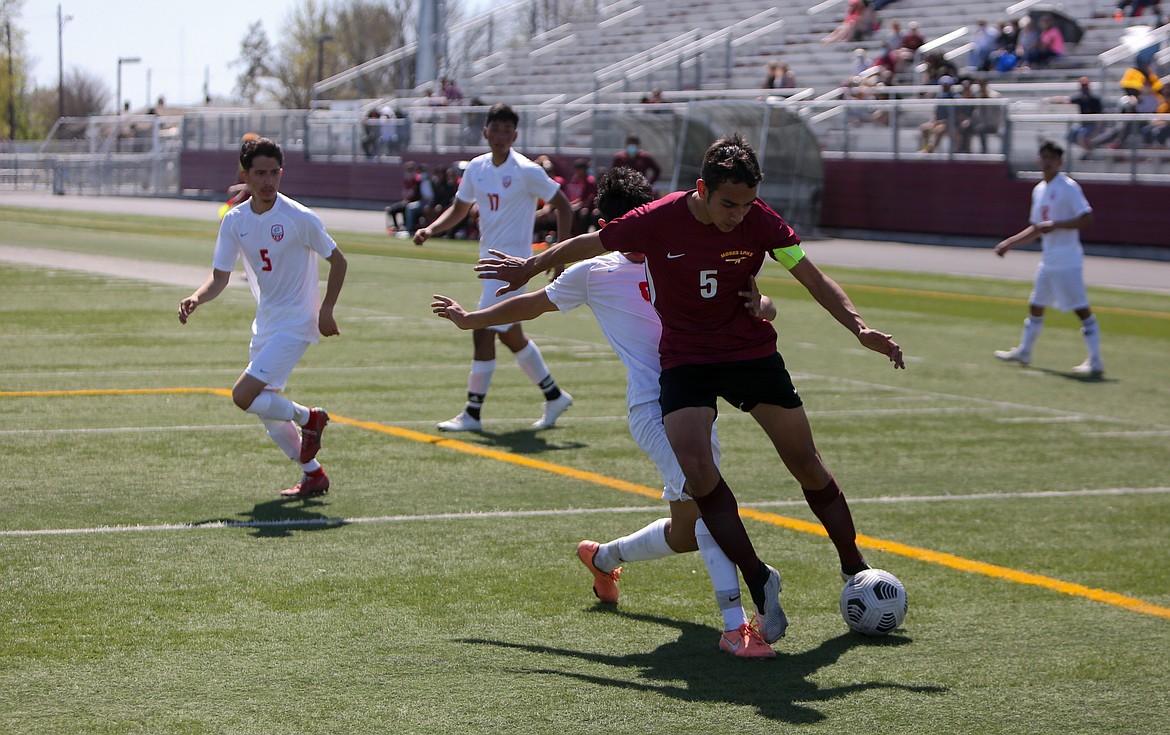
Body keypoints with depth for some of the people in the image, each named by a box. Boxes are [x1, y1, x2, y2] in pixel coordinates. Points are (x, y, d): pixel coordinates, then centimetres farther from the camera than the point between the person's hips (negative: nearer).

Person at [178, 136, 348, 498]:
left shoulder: (300, 218, -16)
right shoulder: (235, 221, 0)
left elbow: (338, 261, -5)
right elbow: (219, 277, 3)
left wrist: (326, 311, -10)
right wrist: (196, 298, -17)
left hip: (296, 325, -7)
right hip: (265, 325, 7)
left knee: (244, 396, -18)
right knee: (266, 409, 11)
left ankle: (309, 418, 6)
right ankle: (313, 475, 27)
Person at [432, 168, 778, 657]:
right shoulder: (595, 273, 5)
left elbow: (759, 306, 13)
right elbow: (534, 304, 21)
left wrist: (760, 306, -11)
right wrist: (471, 319, 29)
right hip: (652, 408, -5)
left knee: (686, 533, 12)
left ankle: (603, 557, 42)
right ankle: (735, 626, -29)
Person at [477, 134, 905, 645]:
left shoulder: (760, 222, -14)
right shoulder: (658, 221, -17)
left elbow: (815, 280, -6)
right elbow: (589, 244, 1)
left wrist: (859, 328, -21)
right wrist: (530, 267, 14)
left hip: (752, 351, 1)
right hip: (684, 360, -1)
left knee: (806, 464, 2)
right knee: (696, 468, -23)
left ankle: (855, 569, 20)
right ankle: (758, 582, -14)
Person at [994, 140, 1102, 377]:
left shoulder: (1068, 187, -11)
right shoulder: (1039, 190, 15)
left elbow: (1087, 219, -19)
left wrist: (1055, 224, -23)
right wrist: (1009, 243, 18)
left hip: (1067, 261, -9)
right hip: (1048, 260, 9)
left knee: (1082, 309, -10)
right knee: (1035, 306, 18)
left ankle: (1096, 362, -11)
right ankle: (1024, 352, 34)